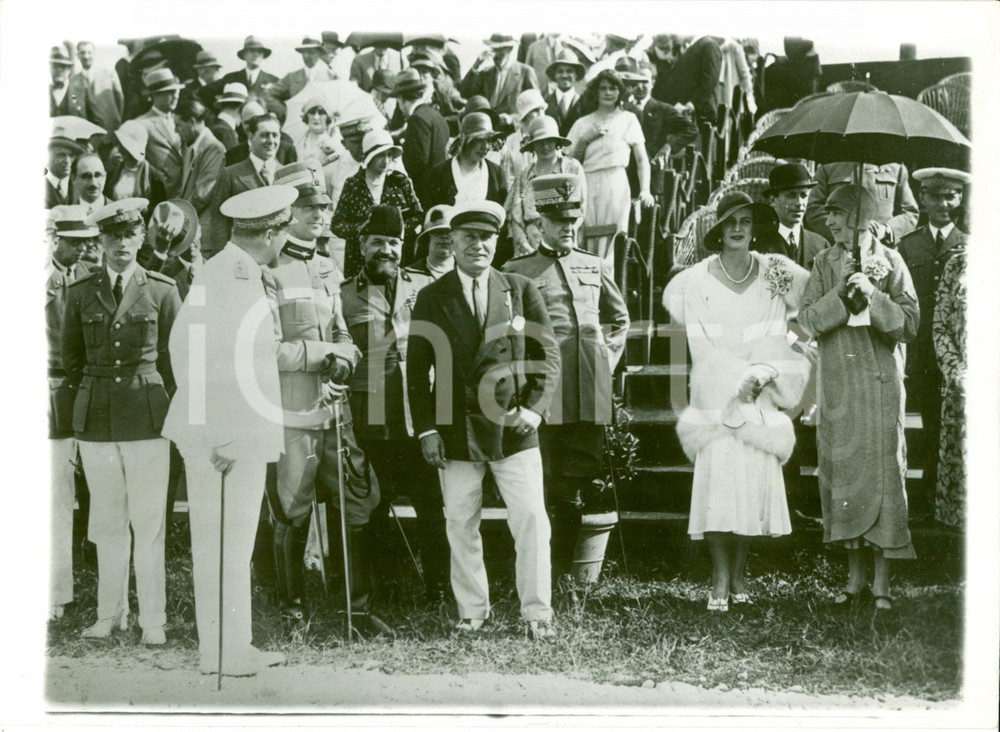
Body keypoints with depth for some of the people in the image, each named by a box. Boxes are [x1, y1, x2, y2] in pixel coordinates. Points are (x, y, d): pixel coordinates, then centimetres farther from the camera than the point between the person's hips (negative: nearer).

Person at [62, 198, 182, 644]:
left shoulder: (162, 291, 2)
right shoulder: (81, 293, 8)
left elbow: (173, 357, 8)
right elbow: (70, 356, 17)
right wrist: (92, 394, 14)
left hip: (146, 418, -2)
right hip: (96, 421, 2)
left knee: (149, 522, -2)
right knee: (107, 522, 7)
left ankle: (153, 620, 5)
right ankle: (110, 614, 17)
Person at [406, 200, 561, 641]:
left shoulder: (520, 291, 5)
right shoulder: (431, 298, 4)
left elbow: (548, 355, 7)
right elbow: (416, 370, 5)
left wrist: (535, 408, -6)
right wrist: (426, 429, -2)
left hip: (513, 430, 0)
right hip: (456, 434, 0)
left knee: (532, 521, -4)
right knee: (461, 526, 7)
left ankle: (537, 612, 8)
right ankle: (472, 609, 22)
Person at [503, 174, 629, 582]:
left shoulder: (596, 269, 17)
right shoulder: (517, 273, 4)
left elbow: (619, 319, 30)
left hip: (591, 397, 4)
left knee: (577, 488, 7)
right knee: (544, 488, -6)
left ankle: (566, 574, 17)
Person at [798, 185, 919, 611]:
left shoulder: (889, 261, 1)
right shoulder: (824, 263, 8)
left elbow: (909, 324, -7)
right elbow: (809, 320, -2)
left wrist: (873, 295, -19)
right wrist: (843, 292, -15)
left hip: (881, 384, -3)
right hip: (838, 384, 3)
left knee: (882, 472, -4)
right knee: (841, 472, 4)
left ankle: (881, 581, 3)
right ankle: (855, 576, 15)